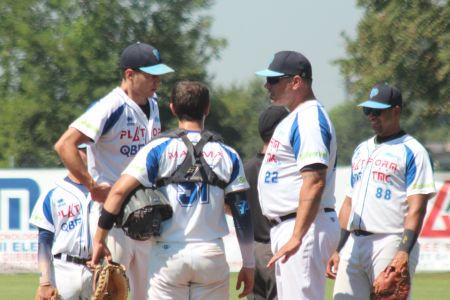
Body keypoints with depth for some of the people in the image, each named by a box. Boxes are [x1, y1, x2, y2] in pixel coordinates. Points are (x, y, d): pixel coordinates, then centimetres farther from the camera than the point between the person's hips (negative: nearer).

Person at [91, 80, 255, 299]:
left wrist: (99, 239, -4)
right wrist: (248, 264, 9)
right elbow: (242, 215, 2)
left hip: (169, 255, -1)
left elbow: (119, 191, -11)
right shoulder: (227, 155, 4)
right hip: (211, 255, 1)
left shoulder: (158, 150, -1)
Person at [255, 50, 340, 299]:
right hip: (285, 228, 11)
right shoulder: (294, 118, 19)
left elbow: (315, 181, -25)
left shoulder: (310, 119, -15)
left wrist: (297, 237, -30)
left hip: (305, 226, -11)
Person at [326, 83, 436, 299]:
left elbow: (416, 208, -11)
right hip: (353, 247, 7)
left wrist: (404, 252, -21)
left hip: (390, 246, -7)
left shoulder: (412, 152, -3)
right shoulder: (361, 150, 21)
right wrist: (338, 249, 17)